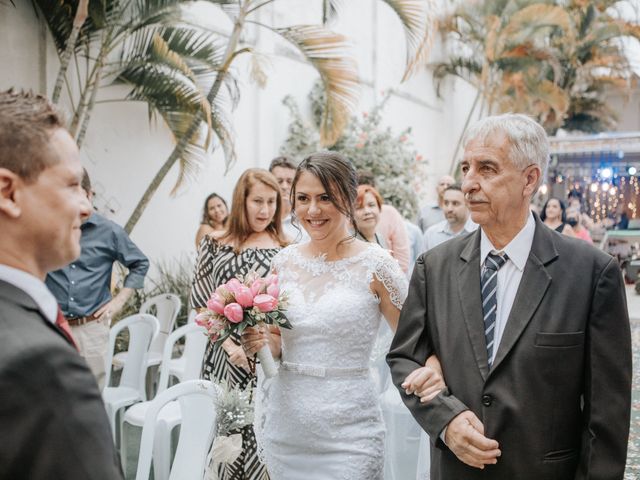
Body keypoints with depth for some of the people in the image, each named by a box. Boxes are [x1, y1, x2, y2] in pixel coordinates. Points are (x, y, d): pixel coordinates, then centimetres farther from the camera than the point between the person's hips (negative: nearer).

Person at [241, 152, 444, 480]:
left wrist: (431, 372, -24)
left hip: (346, 432, -4)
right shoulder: (284, 261, 3)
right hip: (284, 428, 4)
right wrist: (260, 341, -7)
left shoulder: (375, 264, -9)